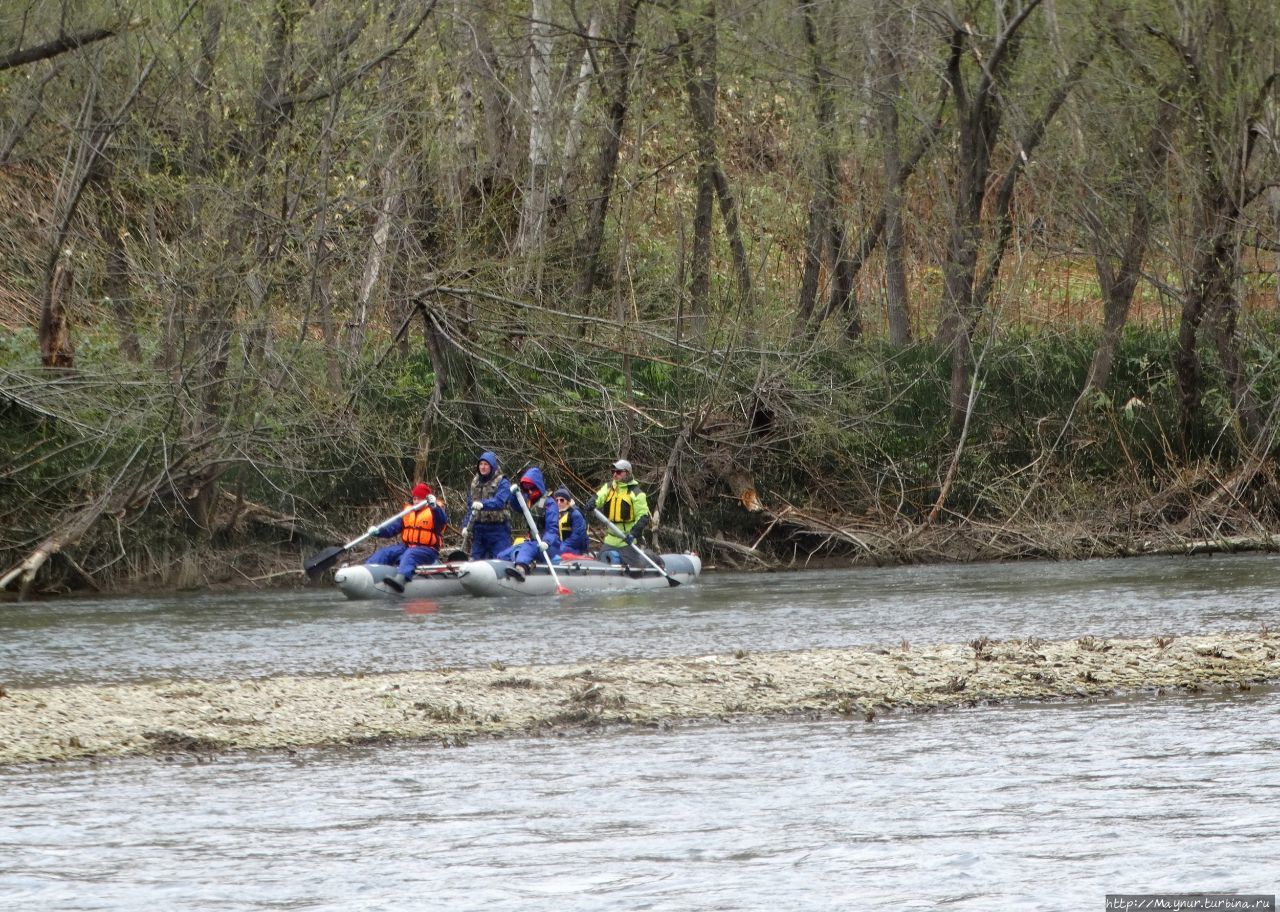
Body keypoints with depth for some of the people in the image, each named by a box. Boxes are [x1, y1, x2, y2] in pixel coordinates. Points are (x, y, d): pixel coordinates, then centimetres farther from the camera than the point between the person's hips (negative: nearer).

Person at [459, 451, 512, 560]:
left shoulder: (502, 483, -6)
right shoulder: (475, 483, 13)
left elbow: (499, 501, -23)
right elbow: (470, 507, 18)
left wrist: (483, 504, -39)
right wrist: (466, 525, 9)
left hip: (498, 527, -6)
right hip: (478, 528, 6)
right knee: (476, 559, 6)